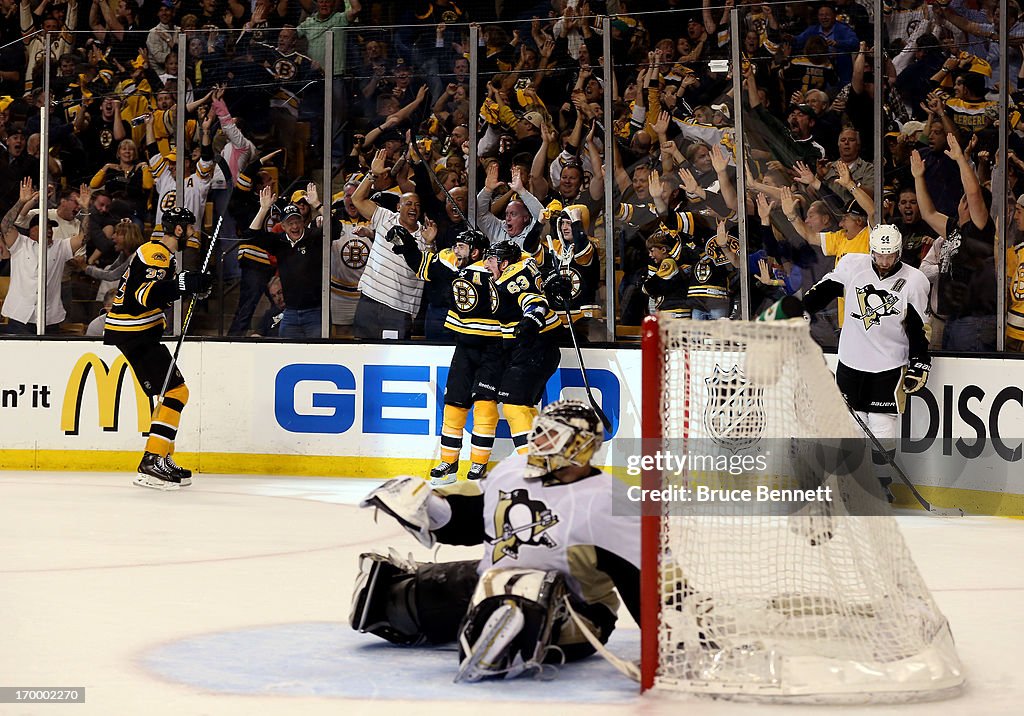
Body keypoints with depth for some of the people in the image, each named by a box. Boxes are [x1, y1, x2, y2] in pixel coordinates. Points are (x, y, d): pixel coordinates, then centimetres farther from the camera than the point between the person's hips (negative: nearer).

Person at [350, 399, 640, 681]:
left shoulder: (605, 501, -19)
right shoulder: (513, 469, 4)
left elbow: (639, 575, -25)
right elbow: (469, 516, 18)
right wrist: (425, 503, -1)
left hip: (566, 607, -9)